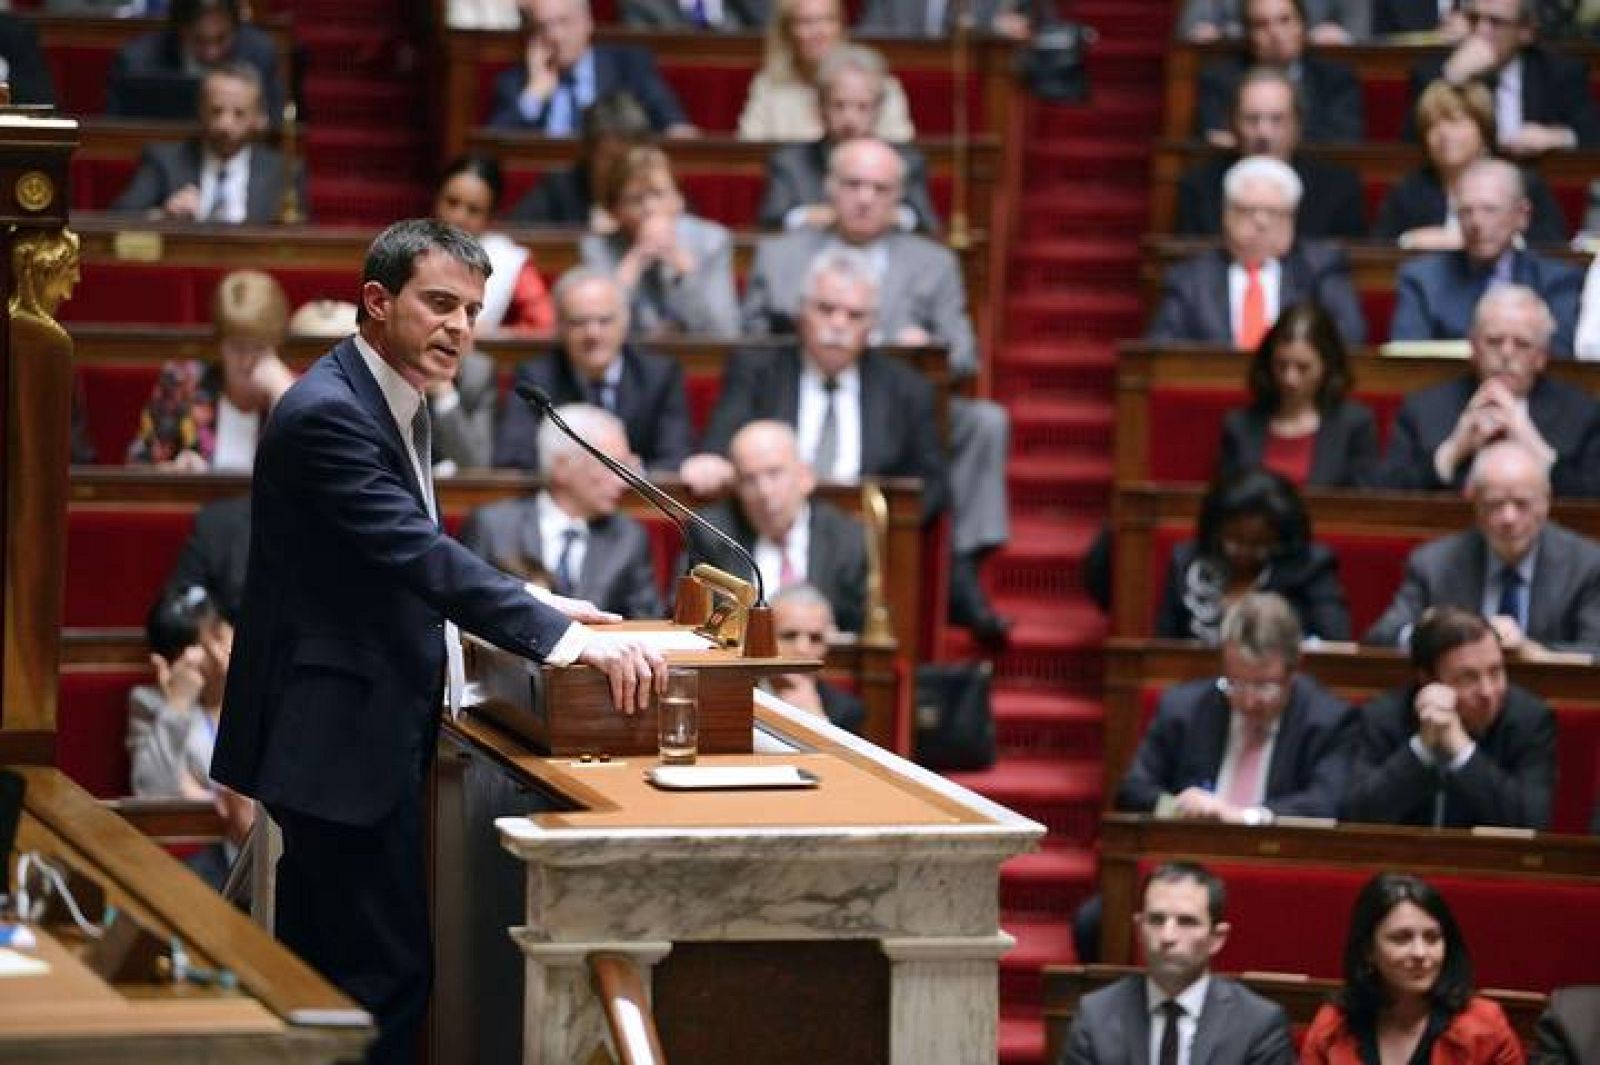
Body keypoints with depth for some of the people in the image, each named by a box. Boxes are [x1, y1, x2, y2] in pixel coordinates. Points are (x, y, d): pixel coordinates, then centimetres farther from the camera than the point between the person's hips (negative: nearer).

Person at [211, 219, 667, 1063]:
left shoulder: (394, 404, 14)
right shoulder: (326, 413, -18)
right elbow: (419, 557, -27)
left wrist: (537, 605, 12)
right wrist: (569, 640, -30)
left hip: (357, 732, 11)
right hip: (343, 737, -11)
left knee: (324, 975, 15)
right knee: (386, 972, -12)